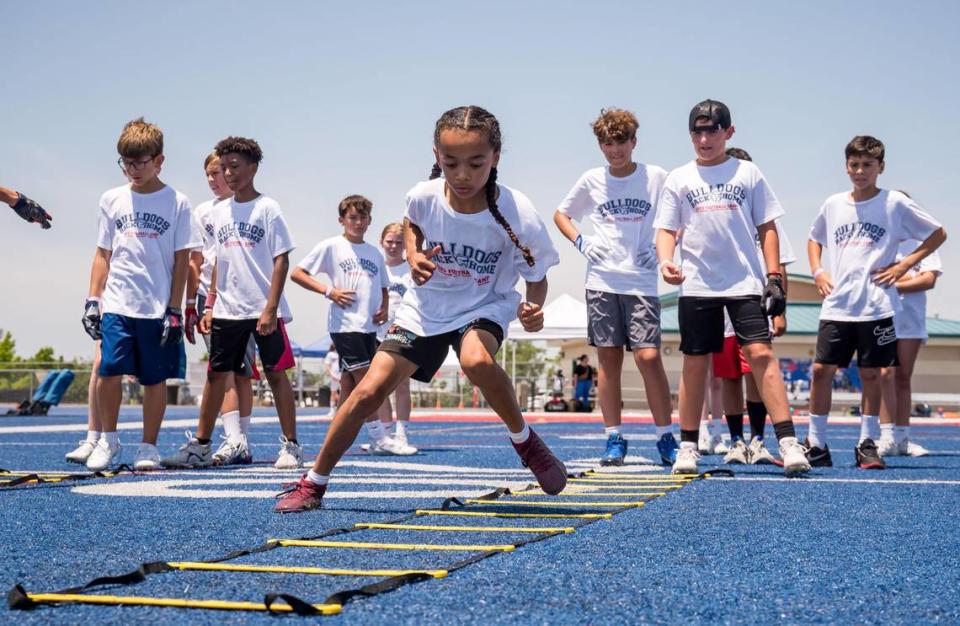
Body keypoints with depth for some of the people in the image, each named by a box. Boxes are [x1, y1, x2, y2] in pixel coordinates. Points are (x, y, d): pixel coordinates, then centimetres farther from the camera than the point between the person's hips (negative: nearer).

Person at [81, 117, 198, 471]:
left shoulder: (176, 203, 1)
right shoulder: (112, 200, 9)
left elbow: (182, 261, 0)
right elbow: (103, 254, 13)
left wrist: (174, 310, -5)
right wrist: (92, 301, 6)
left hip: (158, 309, -2)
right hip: (117, 306, 2)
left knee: (155, 379, 3)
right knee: (109, 371, -7)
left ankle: (148, 448, 16)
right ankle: (107, 440, 12)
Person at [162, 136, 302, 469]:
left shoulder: (267, 208, -4)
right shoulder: (219, 211, 12)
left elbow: (281, 260, -7)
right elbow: (219, 262, 17)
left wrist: (270, 308, -14)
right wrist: (209, 306, 10)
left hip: (264, 311, -5)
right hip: (227, 311, 5)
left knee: (276, 374, -2)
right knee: (216, 375, 6)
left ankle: (291, 445, 6)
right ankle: (200, 447, 12)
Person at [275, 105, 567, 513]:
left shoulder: (517, 215, -27)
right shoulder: (424, 197, -18)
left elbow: (537, 276, -11)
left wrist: (533, 309, -32)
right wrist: (414, 255, -10)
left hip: (485, 306, -2)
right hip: (425, 306, 3)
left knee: (477, 360, -37)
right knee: (369, 390, -6)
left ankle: (524, 440, -10)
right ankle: (313, 484, 10)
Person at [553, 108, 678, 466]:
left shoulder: (656, 177, 1)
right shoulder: (591, 181, 7)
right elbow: (561, 214, 21)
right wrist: (579, 241, 5)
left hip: (642, 283, -2)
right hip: (602, 282, 2)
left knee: (648, 357, -10)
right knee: (608, 360, 2)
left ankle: (665, 437, 2)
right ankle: (614, 439, 9)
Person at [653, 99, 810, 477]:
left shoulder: (748, 174, 8)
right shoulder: (678, 179, 10)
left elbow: (766, 228, 9)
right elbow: (666, 229, 9)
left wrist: (774, 276, 1)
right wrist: (666, 261, -12)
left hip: (745, 283, -1)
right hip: (696, 286, 1)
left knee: (761, 353, -13)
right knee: (695, 364, 3)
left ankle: (788, 442, -14)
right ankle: (688, 447, 13)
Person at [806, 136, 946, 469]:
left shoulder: (895, 203, -1)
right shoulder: (833, 204, 9)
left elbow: (938, 234, 4)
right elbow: (814, 239, 27)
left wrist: (904, 264, -4)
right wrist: (817, 271, 10)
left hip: (876, 307, -3)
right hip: (836, 305, 3)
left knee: (871, 374, 2)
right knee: (822, 369, -3)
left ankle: (867, 445, 13)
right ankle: (816, 444, 6)